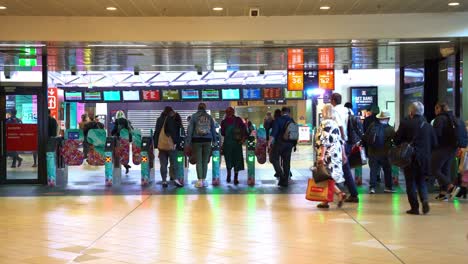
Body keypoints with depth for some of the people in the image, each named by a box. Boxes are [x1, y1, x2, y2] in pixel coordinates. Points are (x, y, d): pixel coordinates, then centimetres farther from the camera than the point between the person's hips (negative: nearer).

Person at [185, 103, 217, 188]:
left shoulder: (194, 116, 0)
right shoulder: (209, 117, 8)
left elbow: (190, 129, -3)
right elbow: (213, 130, 11)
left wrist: (188, 141, -1)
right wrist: (214, 140, 19)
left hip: (197, 140, -2)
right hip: (207, 140, 2)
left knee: (198, 161, 1)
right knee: (205, 161, 7)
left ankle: (200, 181, -3)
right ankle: (204, 180, 9)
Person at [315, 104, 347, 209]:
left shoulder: (325, 123, -11)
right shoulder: (335, 123, 13)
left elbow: (324, 141, -18)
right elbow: (340, 141, 15)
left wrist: (321, 156, -21)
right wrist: (343, 154, 19)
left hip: (328, 155, -8)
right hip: (336, 155, 8)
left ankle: (340, 194, -18)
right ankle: (325, 201, 13)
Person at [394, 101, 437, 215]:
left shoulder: (405, 123, -8)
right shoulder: (428, 125, 3)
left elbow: (397, 140, -7)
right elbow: (434, 143, 7)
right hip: (425, 158, 3)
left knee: (411, 182, 7)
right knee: (421, 181, 17)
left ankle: (414, 207, 5)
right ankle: (424, 200, -6)